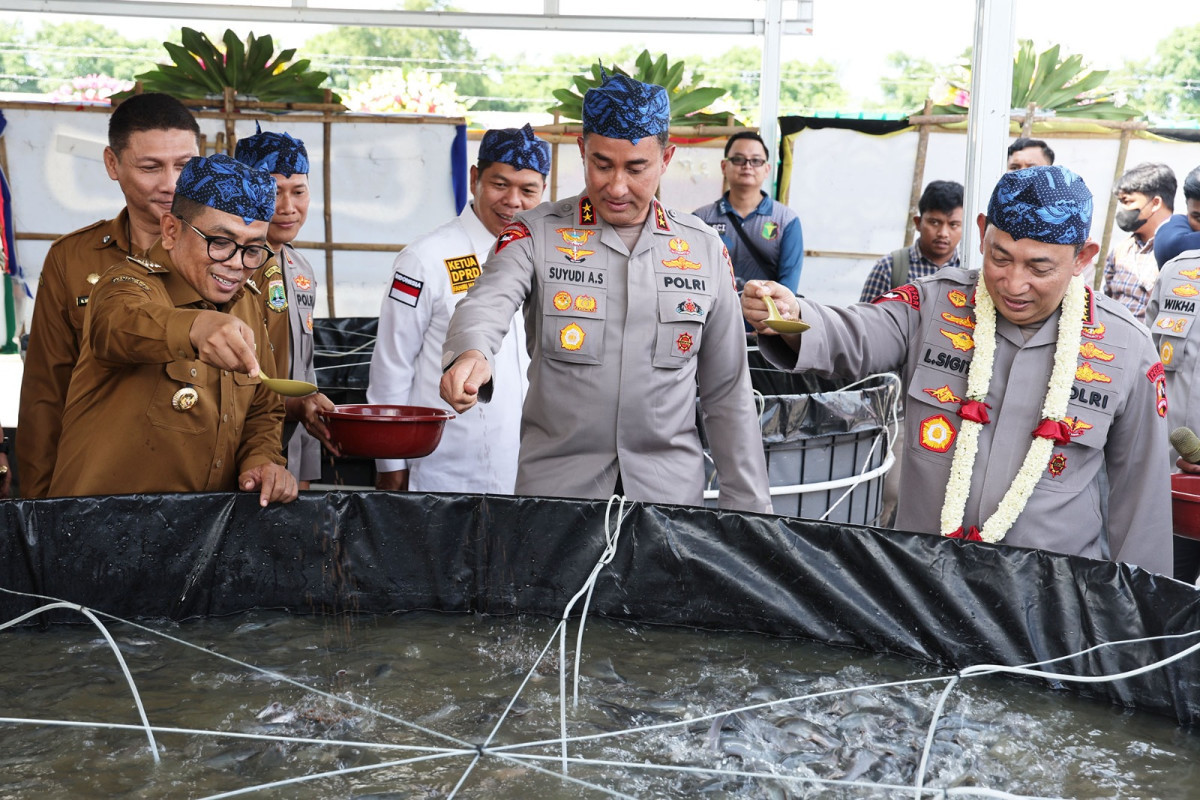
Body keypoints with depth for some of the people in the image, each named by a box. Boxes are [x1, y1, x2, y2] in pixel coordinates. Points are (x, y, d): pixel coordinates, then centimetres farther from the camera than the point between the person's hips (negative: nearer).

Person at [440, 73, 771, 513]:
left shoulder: (705, 249, 7)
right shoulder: (538, 233, 0)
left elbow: (727, 394, 10)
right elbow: (485, 304, -20)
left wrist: (748, 509, 9)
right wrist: (470, 356, -44)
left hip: (670, 492, 2)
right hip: (554, 486, -1)